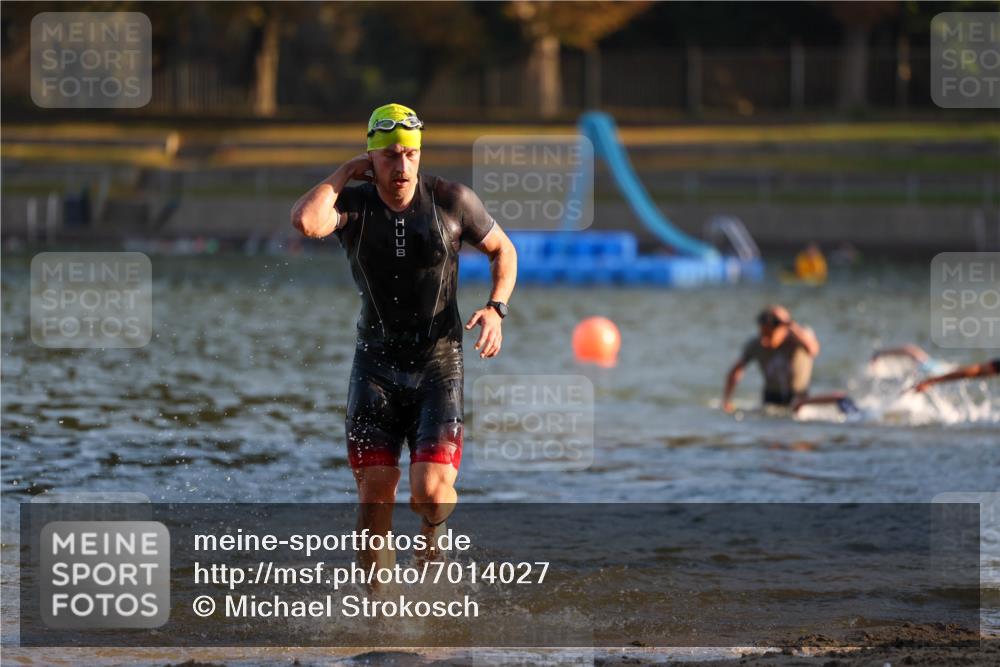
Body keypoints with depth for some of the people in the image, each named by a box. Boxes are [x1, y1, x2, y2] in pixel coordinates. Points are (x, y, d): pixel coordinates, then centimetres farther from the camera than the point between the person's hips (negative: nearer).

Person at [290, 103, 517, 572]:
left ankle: (433, 534, 22)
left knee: (430, 491, -15)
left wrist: (496, 308, -5)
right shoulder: (351, 204, -6)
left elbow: (502, 250, 12)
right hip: (376, 362, 1)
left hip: (438, 363, -1)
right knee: (375, 494, -5)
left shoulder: (451, 200, -5)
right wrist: (343, 174, -14)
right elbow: (305, 221, -29)